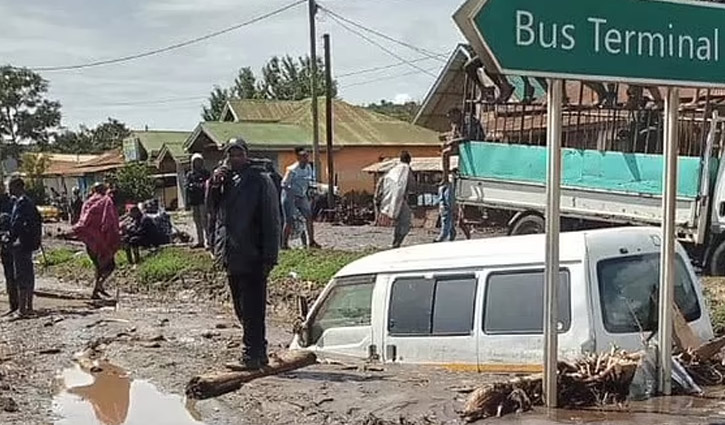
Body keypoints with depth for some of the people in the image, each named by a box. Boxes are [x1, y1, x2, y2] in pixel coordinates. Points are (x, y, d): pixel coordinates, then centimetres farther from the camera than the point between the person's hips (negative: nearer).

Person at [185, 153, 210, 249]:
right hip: (194, 201, 5)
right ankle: (200, 241, 15)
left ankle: (207, 241, -11)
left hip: (203, 200, -5)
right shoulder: (189, 174, 14)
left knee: (204, 221, -10)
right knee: (197, 222, 9)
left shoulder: (205, 173, 3)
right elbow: (187, 188, 11)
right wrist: (187, 202, 4)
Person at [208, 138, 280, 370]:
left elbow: (271, 220, -10)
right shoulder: (225, 179, 13)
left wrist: (269, 256, -15)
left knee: (252, 308, -5)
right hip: (231, 255, 7)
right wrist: (214, 184, -4)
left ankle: (252, 355, 0)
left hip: (252, 255, -7)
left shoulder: (260, 180, -7)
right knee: (243, 308, 14)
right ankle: (258, 353, 24)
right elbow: (213, 209, 12)